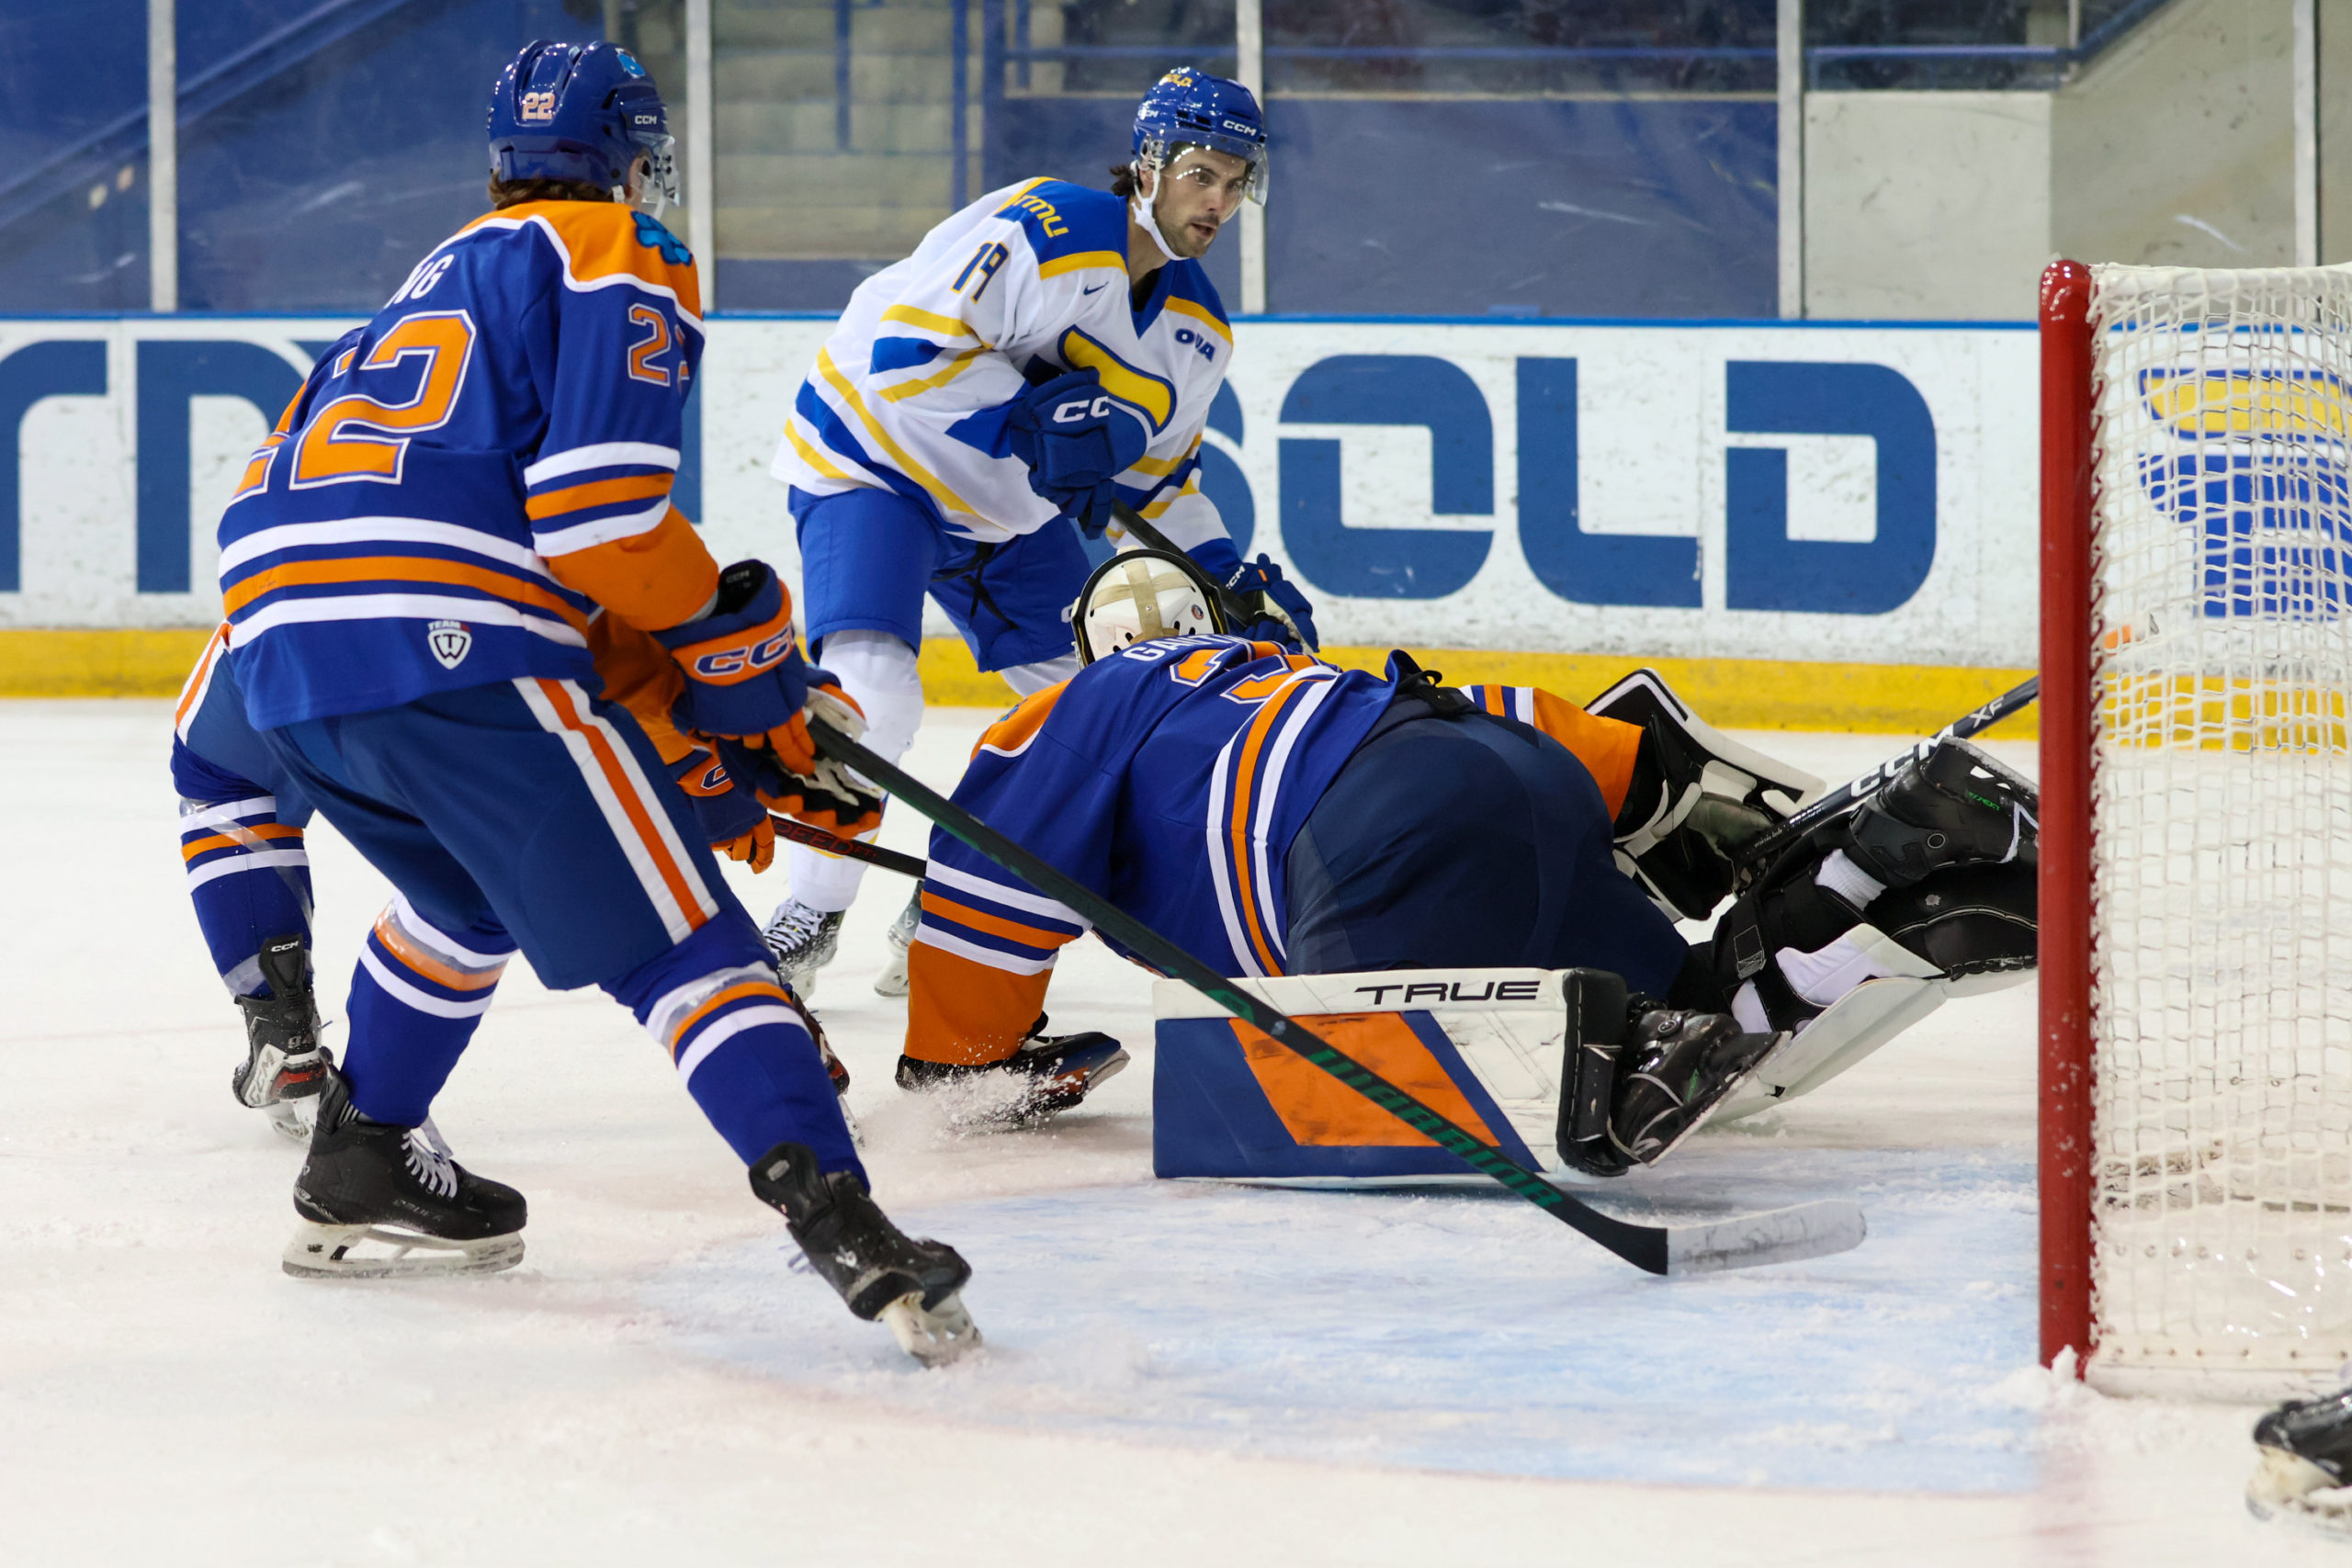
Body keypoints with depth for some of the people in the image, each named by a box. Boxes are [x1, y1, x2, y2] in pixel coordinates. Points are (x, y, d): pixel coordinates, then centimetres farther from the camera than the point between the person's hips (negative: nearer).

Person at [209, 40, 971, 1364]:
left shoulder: (445, 278, 34)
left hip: (282, 655, 8)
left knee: (479, 893, 34)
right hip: (449, 651, -8)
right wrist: (742, 654, 5)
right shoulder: (622, 262, 8)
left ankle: (360, 1173, 37)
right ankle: (837, 1217, -25)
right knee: (681, 937, -9)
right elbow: (602, 514, -8)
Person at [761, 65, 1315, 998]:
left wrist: (1235, 585, -1)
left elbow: (1149, 482, 10)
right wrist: (1029, 421, -37)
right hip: (873, 458, -8)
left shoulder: (1198, 331, 1)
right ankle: (811, 913, -8)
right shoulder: (1037, 233, -26)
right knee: (871, 698, -24)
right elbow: (904, 349, -30)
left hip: (1009, 507, 8)